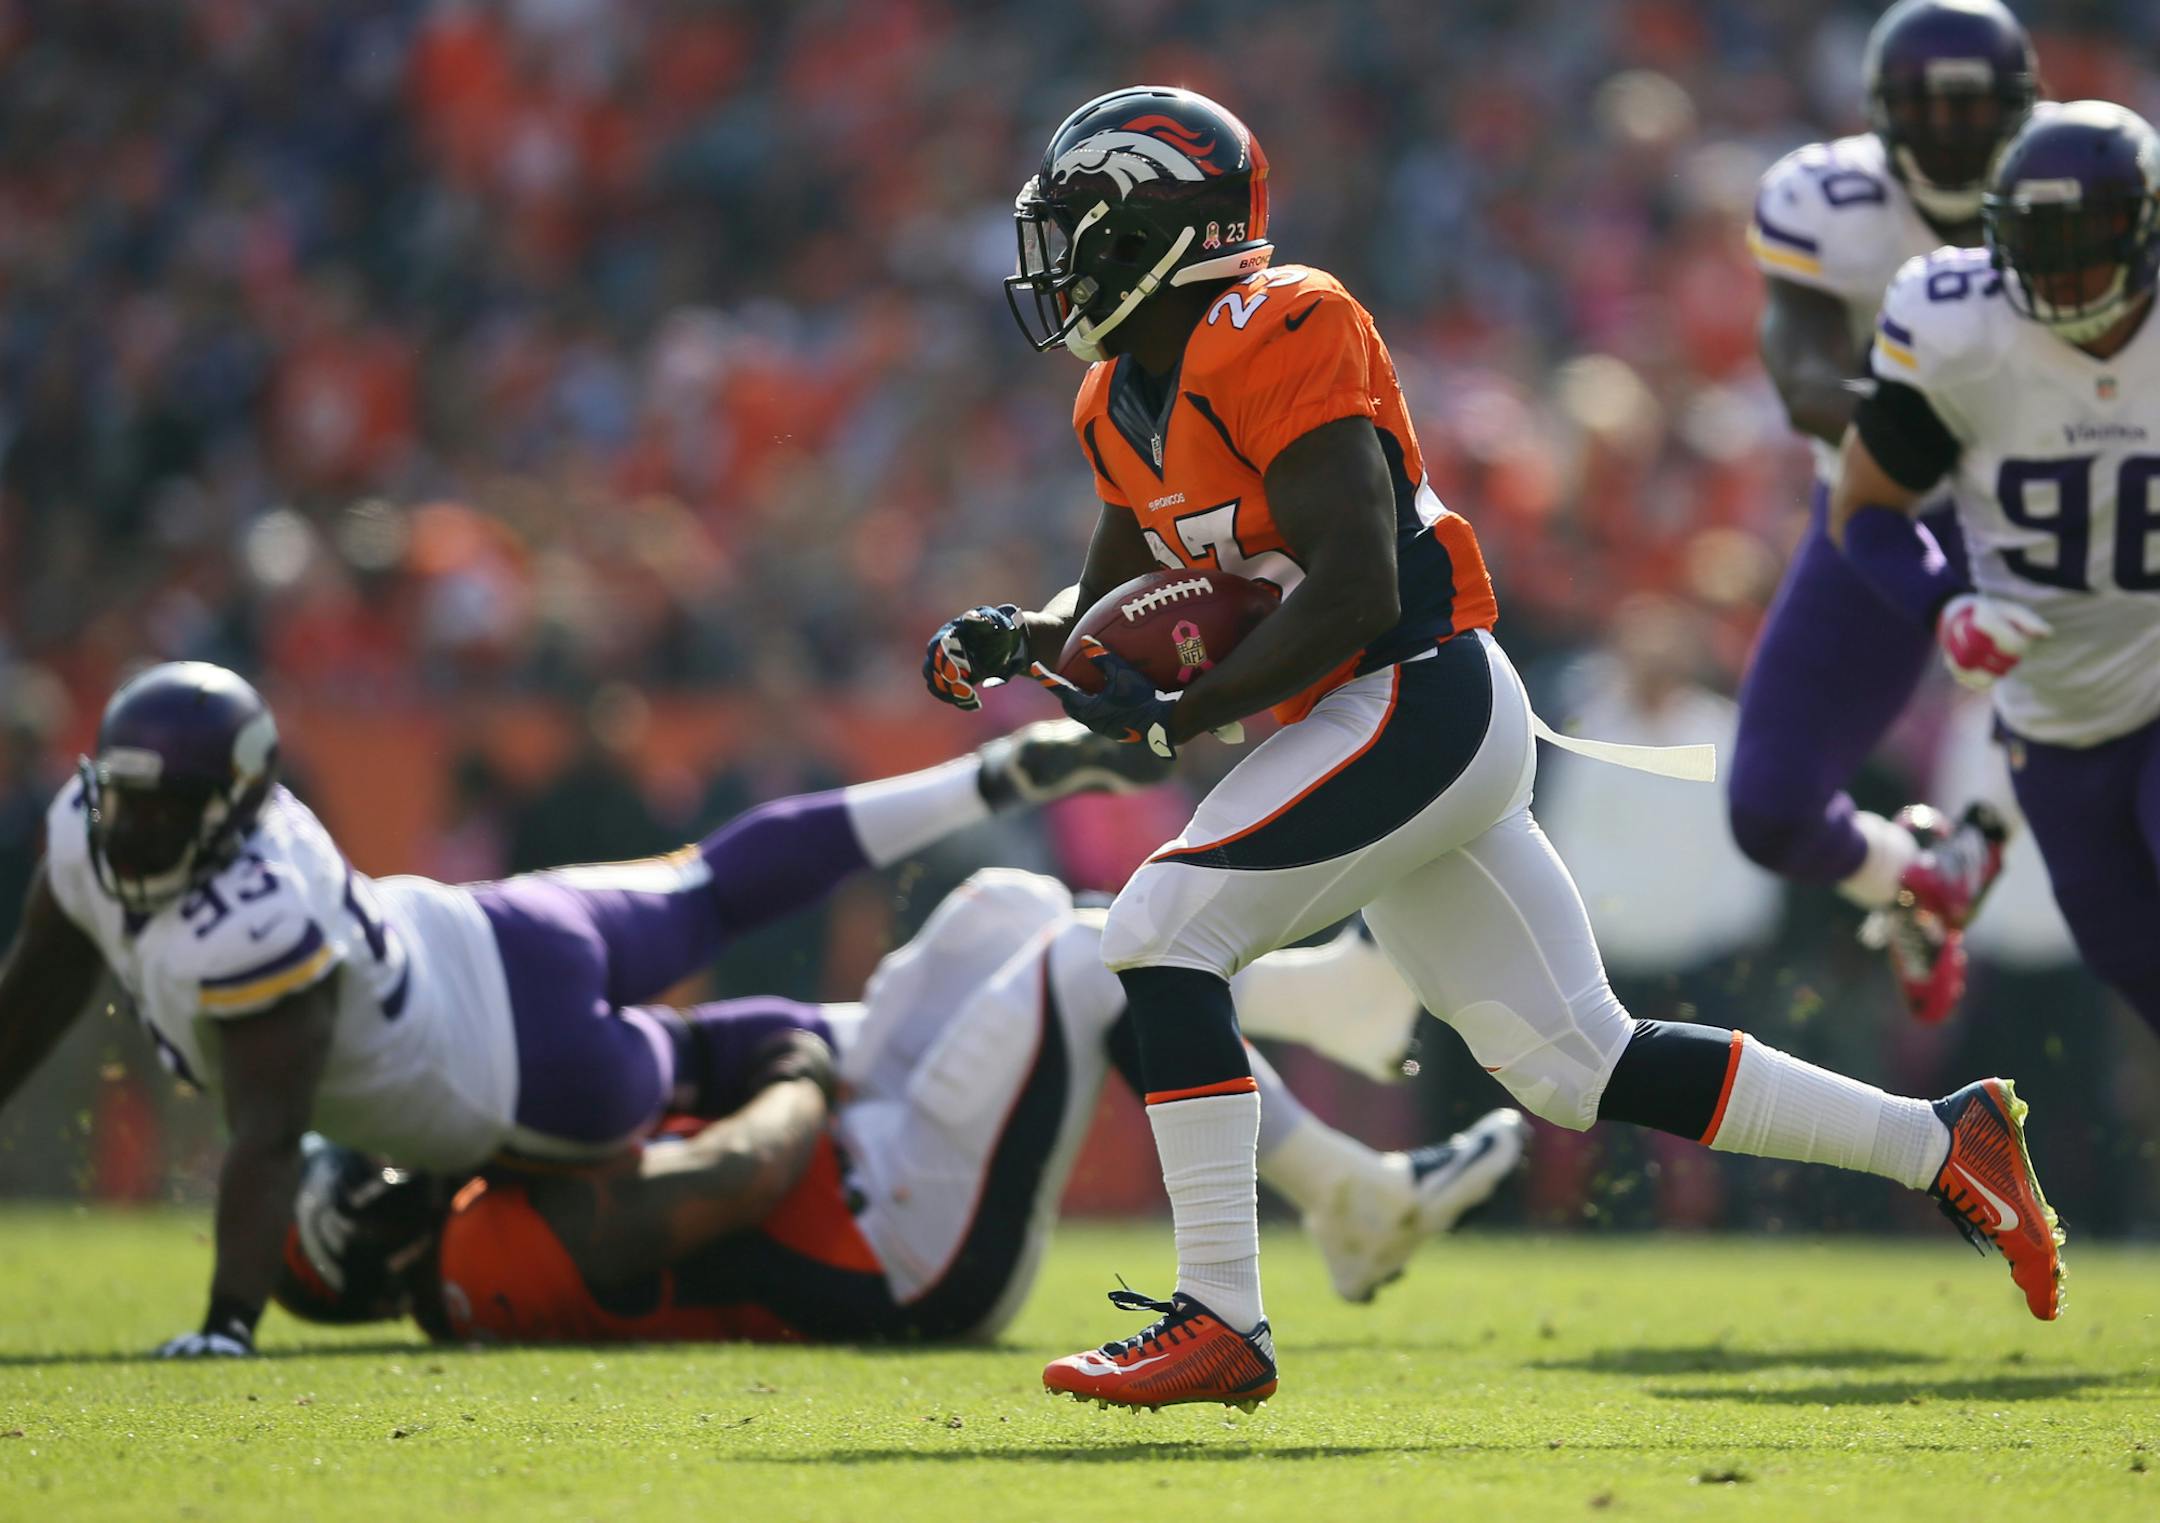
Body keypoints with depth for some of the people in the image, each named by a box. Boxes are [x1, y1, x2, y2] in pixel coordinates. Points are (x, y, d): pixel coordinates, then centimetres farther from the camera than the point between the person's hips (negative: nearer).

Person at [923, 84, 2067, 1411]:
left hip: (1420, 700, -10)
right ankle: (1939, 1143, 18)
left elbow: (1351, 594, -22)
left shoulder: (1274, 340, -17)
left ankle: (1221, 1320, -17)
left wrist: (1175, 718, -21)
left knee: (1163, 930, -17)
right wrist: (1013, 640, 3)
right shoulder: (1125, 398, 13)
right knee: (1575, 1063, 10)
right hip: (1404, 733, 10)